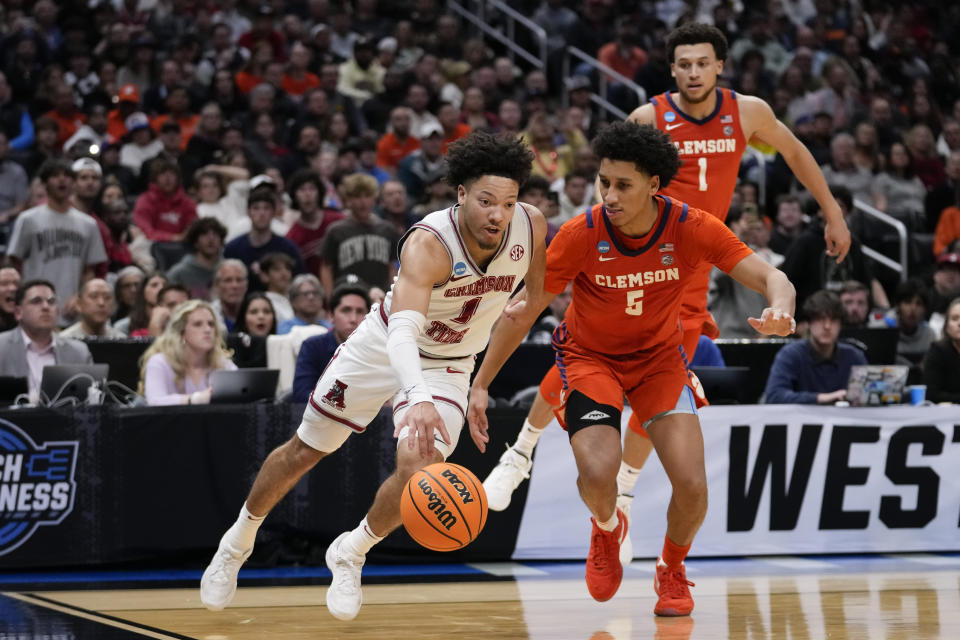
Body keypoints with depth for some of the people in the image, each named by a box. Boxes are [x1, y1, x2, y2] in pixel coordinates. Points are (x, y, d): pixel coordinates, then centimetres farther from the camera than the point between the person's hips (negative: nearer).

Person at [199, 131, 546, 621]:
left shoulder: (530, 225, -20)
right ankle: (239, 540, 36)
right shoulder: (429, 244, -36)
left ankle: (350, 554, 7)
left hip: (447, 367, 3)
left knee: (418, 465, -20)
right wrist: (416, 399, -68)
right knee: (304, 451, 10)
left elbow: (534, 291, 4)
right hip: (384, 347, -3)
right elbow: (403, 330, -49)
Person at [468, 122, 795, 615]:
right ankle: (607, 529, 14)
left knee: (692, 487, -14)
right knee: (598, 476, -25)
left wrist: (780, 312, -47)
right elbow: (522, 312, -13)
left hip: (660, 356, 1)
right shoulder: (580, 235, -23)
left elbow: (773, 280, -23)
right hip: (589, 356, -1)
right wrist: (480, 385, -13)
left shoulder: (693, 228, -21)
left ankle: (672, 570, 20)